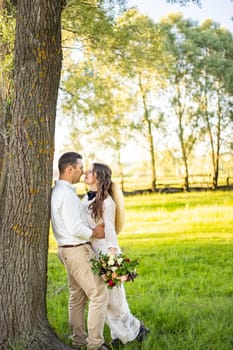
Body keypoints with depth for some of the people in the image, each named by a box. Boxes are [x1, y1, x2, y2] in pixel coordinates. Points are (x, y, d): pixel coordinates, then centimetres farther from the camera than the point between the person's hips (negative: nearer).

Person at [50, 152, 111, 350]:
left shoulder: (57, 191, 11)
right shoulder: (67, 194, -21)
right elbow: (75, 229, -26)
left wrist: (91, 230, 10)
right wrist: (94, 233, -10)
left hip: (68, 249, 11)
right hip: (77, 250, -11)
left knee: (78, 296, 18)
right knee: (99, 295, -6)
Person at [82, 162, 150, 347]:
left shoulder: (107, 202, -13)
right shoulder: (86, 199, 7)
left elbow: (110, 232, -14)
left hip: (105, 251, -7)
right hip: (91, 251, 7)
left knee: (113, 296, 0)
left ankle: (134, 328, 22)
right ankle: (120, 334, 23)